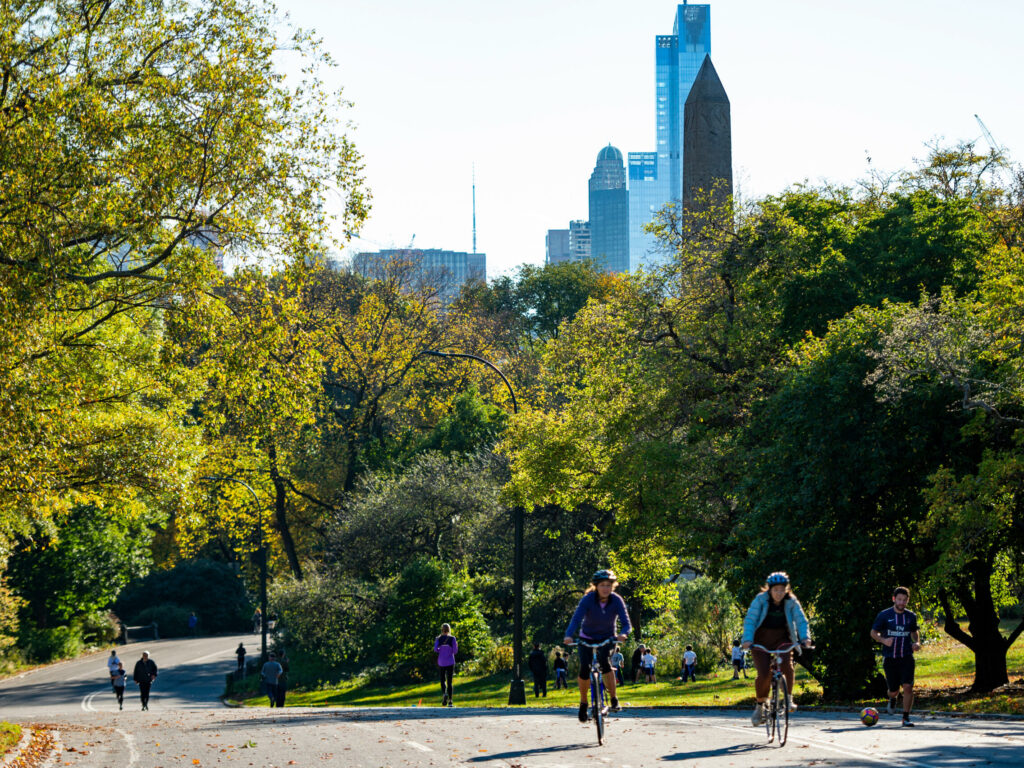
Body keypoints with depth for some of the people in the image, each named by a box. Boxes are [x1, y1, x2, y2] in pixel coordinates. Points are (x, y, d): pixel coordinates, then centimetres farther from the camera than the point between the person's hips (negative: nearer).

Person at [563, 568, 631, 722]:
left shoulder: (617, 600, -19)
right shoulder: (588, 599, -22)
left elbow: (626, 623, -25)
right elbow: (576, 618, -33)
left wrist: (623, 634, -49)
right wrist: (569, 636, -52)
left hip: (607, 638, 0)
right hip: (587, 637, 0)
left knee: (604, 661, -29)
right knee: (584, 669, -16)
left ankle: (614, 699, -17)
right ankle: (583, 703, 7)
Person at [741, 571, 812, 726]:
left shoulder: (792, 602, -7)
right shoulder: (760, 600, -13)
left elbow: (801, 620, -12)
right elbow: (750, 620, -19)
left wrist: (805, 637, -31)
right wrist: (748, 639, -34)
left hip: (782, 639, 1)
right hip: (761, 640, -1)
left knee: (787, 665, -26)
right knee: (764, 674, -15)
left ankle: (789, 698, -6)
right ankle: (759, 705, 9)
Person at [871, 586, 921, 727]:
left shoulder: (911, 616, 7)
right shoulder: (884, 615, -1)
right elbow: (873, 633, 5)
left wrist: (917, 642, 4)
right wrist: (883, 640, -16)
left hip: (906, 657, 1)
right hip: (889, 657, -1)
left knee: (908, 687, -16)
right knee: (894, 690, 6)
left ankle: (906, 718, -5)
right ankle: (892, 699, 44)